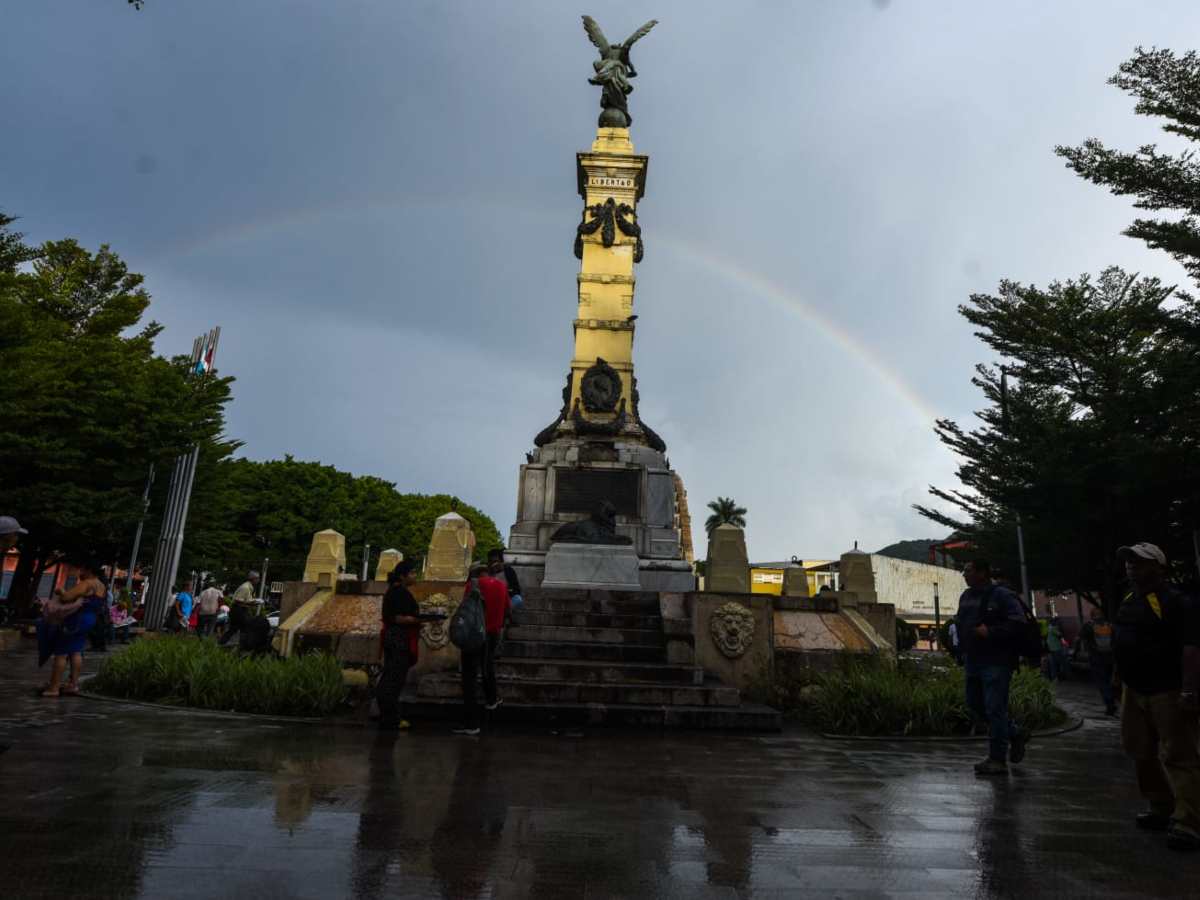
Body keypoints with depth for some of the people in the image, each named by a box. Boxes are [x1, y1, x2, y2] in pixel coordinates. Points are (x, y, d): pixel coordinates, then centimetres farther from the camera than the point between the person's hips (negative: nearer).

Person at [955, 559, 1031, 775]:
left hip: (996, 663, -9)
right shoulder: (966, 596, 14)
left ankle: (998, 760, 3)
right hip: (973, 662, 9)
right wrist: (964, 652, 14)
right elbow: (960, 623, 25)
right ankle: (1015, 734, 33)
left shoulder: (1002, 595, -11)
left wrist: (990, 632, -21)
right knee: (975, 704, 14)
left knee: (995, 709, -6)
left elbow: (1018, 623, -18)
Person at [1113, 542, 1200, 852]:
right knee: (1142, 754, 15)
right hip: (1135, 691, 9)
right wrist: (1121, 683, 20)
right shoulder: (1127, 602, 11)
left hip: (1168, 691, -9)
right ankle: (1161, 810, 28)